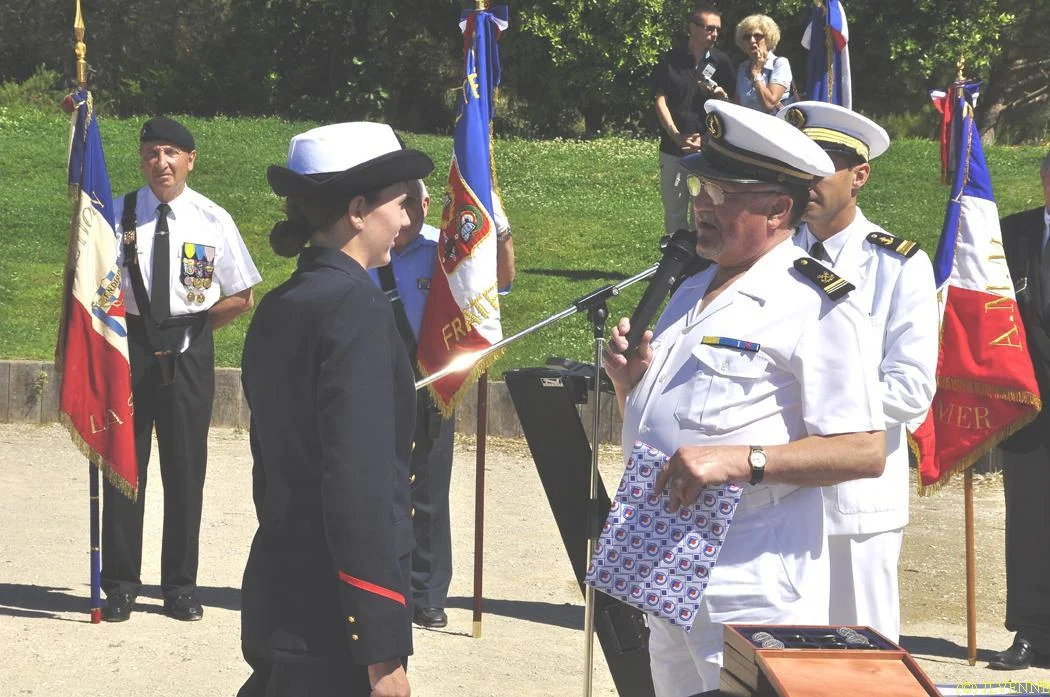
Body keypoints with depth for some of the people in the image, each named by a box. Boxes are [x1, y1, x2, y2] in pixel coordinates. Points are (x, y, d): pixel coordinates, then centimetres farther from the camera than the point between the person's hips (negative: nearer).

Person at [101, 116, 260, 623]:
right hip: (129, 348, 0)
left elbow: (241, 297, 6)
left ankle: (180, 585, 15)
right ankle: (120, 584, 11)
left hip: (188, 352, 0)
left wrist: (191, 326, 1)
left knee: (186, 467, 5)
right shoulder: (116, 215, 2)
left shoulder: (212, 220, 1)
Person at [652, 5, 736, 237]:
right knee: (674, 211, 6)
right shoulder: (670, 60, 3)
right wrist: (676, 136, -12)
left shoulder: (721, 62, 5)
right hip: (673, 148, 1)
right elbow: (660, 101, -1)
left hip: (708, 149, -1)